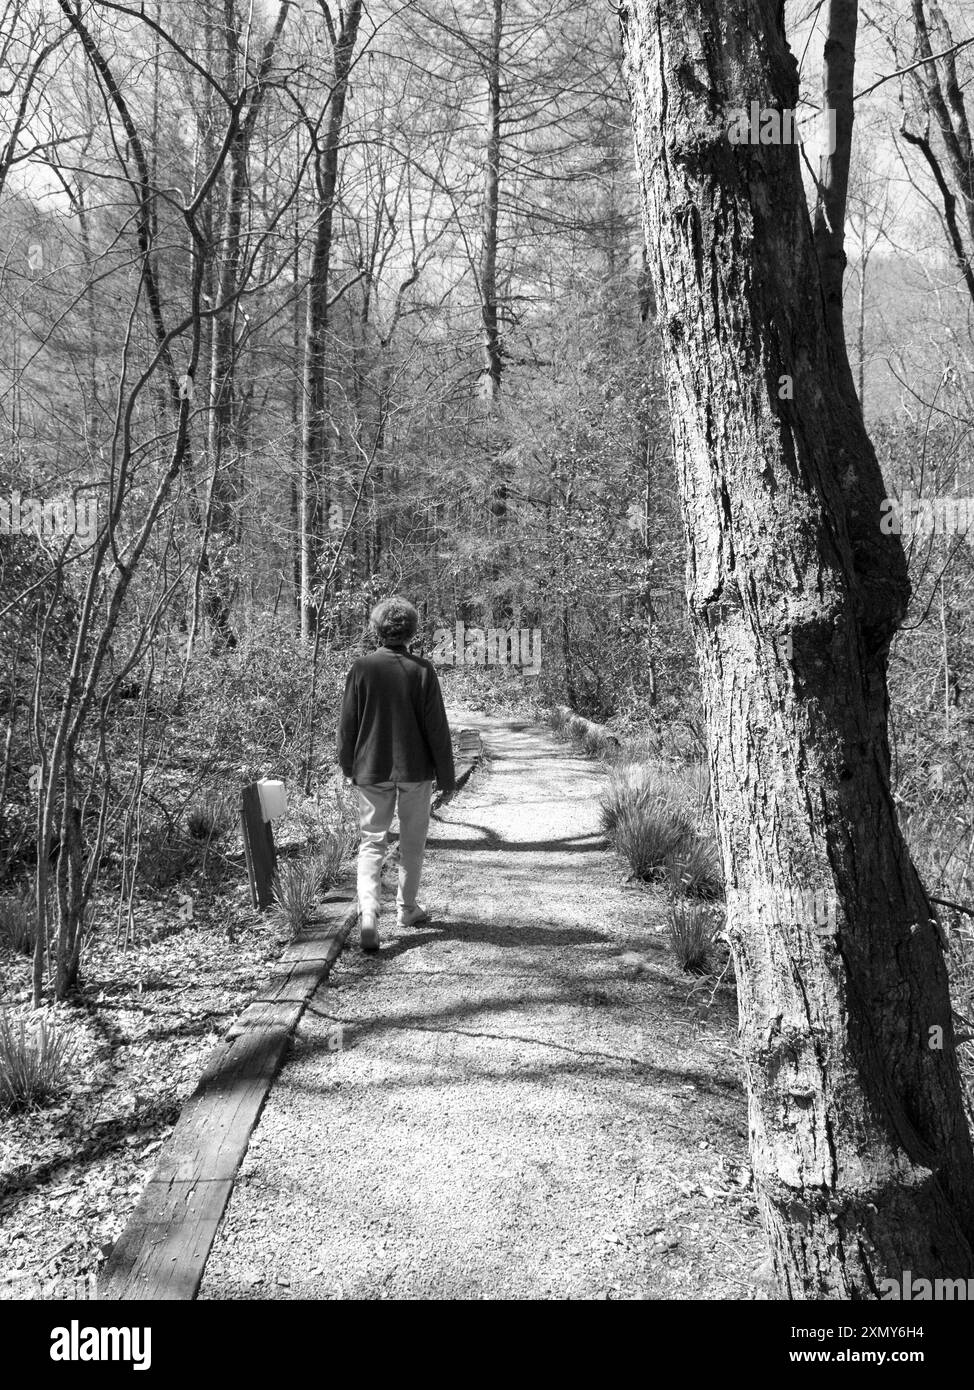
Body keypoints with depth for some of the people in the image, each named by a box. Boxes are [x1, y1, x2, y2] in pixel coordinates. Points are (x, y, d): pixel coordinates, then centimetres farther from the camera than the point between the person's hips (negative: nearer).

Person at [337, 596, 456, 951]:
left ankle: (368, 913, -12)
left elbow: (347, 723, 0)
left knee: (372, 842, 5)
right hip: (415, 769, 0)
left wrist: (348, 766, 14)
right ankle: (407, 908, 28)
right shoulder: (422, 670, -8)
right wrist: (446, 775, 3)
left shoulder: (362, 668, -6)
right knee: (412, 842, 16)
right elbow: (437, 727, -6)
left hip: (371, 769, 1)